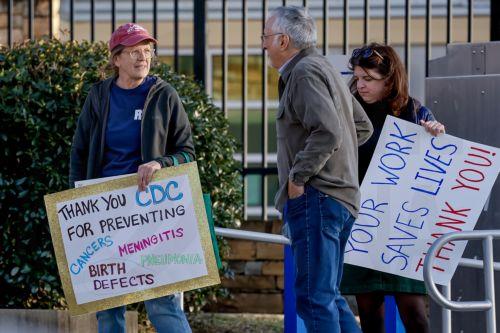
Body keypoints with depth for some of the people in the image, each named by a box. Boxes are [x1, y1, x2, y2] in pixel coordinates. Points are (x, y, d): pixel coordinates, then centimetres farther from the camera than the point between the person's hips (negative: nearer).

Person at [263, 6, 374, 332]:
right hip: (340, 196, 11)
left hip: (316, 198, -11)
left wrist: (298, 177, -15)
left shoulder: (305, 73, -11)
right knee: (328, 296, 14)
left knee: (315, 298, -8)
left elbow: (328, 132, -23)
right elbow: (363, 127, 27)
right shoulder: (326, 70, 20)